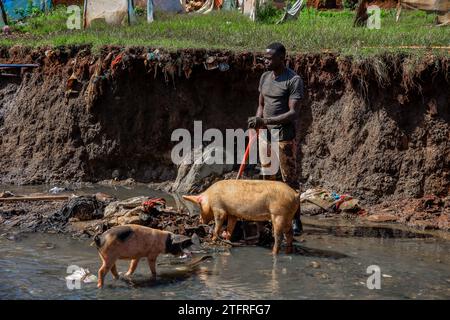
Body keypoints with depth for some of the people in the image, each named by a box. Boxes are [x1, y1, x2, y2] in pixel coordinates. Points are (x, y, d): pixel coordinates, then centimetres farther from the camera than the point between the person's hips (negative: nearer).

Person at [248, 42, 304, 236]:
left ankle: (295, 221, -1)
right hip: (265, 133, 7)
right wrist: (257, 121, 1)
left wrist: (266, 121, -25)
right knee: (267, 176, 11)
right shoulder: (265, 77, 11)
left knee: (289, 179, -4)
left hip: (283, 134, -7)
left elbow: (293, 113, -18)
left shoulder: (294, 80, -12)